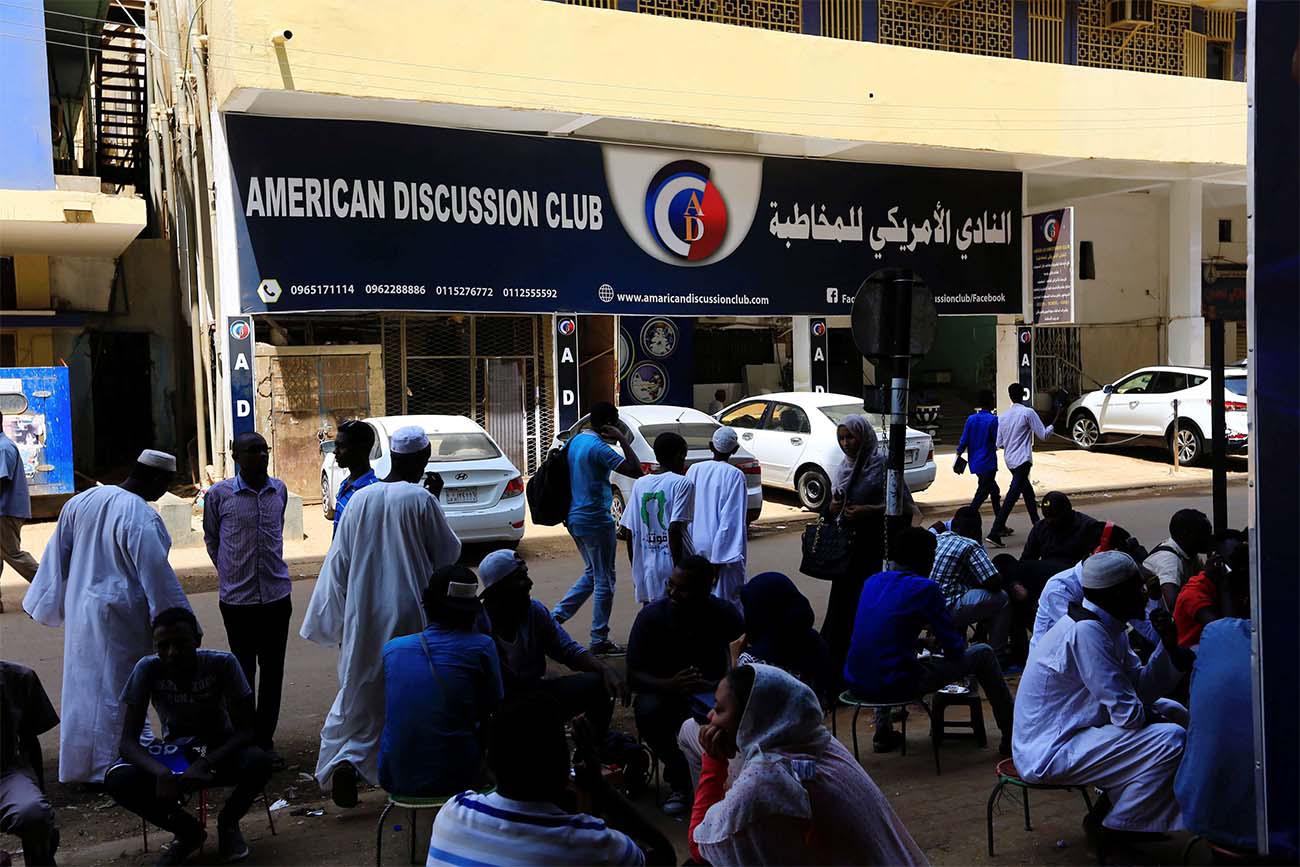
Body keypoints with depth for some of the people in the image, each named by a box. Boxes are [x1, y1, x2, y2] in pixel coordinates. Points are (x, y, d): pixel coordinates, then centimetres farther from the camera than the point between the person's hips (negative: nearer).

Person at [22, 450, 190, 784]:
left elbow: (58, 554, 9)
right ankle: (107, 768, 11)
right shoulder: (141, 518, -21)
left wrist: (51, 604, 18)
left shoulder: (82, 500, 3)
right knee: (115, 688, 3)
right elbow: (158, 577, -21)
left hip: (81, 611, 8)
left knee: (84, 684, 18)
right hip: (120, 618, -8)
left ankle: (77, 765, 29)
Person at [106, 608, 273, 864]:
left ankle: (228, 823, 0)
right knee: (117, 780, -27)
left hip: (220, 751, -1)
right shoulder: (148, 669, -19)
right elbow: (128, 740, -19)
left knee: (259, 762, -34)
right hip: (174, 754, 2)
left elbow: (247, 730, -21)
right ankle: (188, 831, -1)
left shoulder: (222, 664, -22)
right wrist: (161, 772, -38)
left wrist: (205, 763, -37)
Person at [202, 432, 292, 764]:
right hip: (237, 597, -3)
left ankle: (265, 740, 19)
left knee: (273, 671, 8)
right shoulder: (219, 494, -6)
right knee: (243, 671, 5)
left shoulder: (279, 490, 4)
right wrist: (230, 571, 10)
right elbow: (211, 538, 8)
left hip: (276, 595, 3)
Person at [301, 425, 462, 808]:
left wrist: (335, 615, 13)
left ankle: (343, 760, -5)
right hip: (409, 614, -3)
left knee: (360, 689, 13)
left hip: (364, 615, 3)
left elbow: (339, 560, 4)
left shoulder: (360, 498, 0)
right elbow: (448, 554, -1)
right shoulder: (422, 500, -11)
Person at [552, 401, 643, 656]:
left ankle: (556, 616, 18)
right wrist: (622, 440, -16)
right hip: (595, 520, -9)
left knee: (592, 573, 22)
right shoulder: (598, 448, -19)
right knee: (604, 581, 2)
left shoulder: (574, 441, 9)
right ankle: (599, 641, 9)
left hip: (575, 518, 9)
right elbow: (635, 470, -24)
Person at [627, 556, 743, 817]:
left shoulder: (725, 614, -13)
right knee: (647, 712, -33)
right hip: (663, 689, 0)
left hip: (711, 691, 0)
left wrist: (716, 687, -30)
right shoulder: (651, 616, -15)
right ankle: (680, 779, -9)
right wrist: (670, 685, -33)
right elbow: (634, 675, -13)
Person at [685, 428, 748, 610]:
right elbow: (731, 519, -15)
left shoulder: (694, 470, 2)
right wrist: (719, 557, -14)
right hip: (723, 546, -5)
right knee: (728, 599, 0)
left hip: (696, 545, 5)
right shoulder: (735, 475, -10)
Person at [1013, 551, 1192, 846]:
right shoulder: (1085, 631, -25)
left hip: (1068, 733, 11)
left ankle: (1111, 808, 19)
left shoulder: (1108, 626, 5)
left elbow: (1140, 690, 6)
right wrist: (1154, 717, -3)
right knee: (1170, 740, -18)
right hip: (1049, 754, -11)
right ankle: (1107, 826, 2)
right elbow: (1127, 713, -24)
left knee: (1174, 713, 17)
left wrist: (1168, 646, -5)